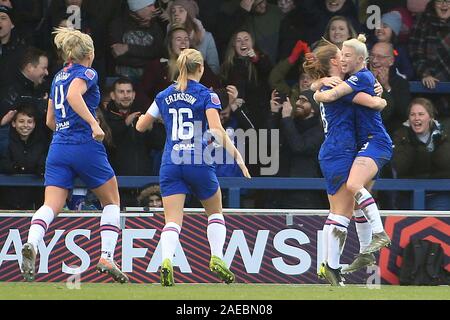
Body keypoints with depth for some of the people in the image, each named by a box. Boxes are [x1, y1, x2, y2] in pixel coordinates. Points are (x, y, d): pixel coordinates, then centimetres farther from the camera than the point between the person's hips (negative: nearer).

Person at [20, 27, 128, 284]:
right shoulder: (87, 74, -3)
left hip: (59, 146, 6)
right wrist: (94, 123, -29)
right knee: (112, 200, 12)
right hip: (85, 146, -6)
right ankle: (107, 257, 1)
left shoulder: (59, 77, 18)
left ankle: (32, 244, -35)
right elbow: (73, 95, -25)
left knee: (52, 205, -6)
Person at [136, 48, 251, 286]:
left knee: (172, 220, -4)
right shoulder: (206, 95, -1)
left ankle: (166, 260, -30)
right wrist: (236, 154, -15)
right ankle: (216, 258, 3)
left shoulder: (164, 96, 10)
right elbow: (217, 130, -14)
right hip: (198, 162, -2)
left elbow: (140, 126, 19)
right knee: (215, 212, 20)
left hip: (170, 164, 2)